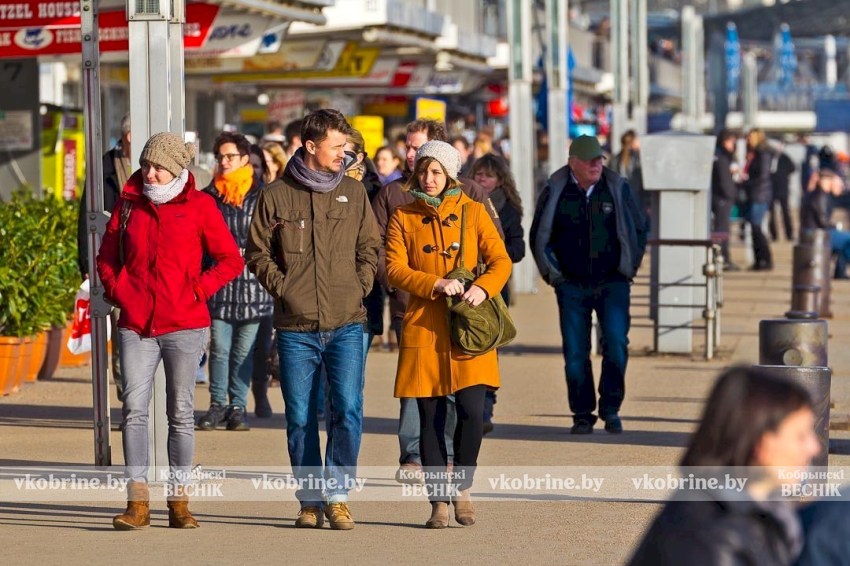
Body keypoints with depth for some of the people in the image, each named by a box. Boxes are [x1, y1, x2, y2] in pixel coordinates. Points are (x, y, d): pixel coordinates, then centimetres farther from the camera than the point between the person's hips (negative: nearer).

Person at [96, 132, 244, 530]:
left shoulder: (199, 206, 0)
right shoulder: (128, 203, 8)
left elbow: (230, 260, 4)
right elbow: (106, 256, 18)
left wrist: (197, 290, -5)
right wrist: (117, 292, 5)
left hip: (184, 325, -2)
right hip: (135, 324, 2)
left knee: (181, 412, 5)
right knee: (134, 409, -6)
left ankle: (179, 501, 11)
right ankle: (137, 502, -4)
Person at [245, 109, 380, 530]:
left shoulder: (353, 193, 8)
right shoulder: (276, 195, 2)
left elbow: (369, 247, 14)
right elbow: (257, 252, 7)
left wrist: (359, 287, 1)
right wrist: (283, 288, -3)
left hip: (346, 325, 1)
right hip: (296, 328, -1)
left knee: (348, 409, -10)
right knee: (300, 418, 4)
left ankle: (338, 495, 2)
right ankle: (310, 500, 15)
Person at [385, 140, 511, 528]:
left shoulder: (473, 211, 9)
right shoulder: (403, 217, 8)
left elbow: (501, 261, 4)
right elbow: (395, 270, -2)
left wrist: (483, 288, -16)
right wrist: (437, 284, -17)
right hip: (424, 328, 0)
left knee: (472, 411, -11)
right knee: (431, 418, 0)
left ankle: (462, 489, 10)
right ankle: (438, 501, 8)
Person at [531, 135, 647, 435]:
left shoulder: (618, 188, 2)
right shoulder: (556, 192, 0)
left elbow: (639, 229, 13)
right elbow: (539, 237, 10)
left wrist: (629, 267, 8)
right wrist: (553, 273, 4)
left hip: (612, 284, 0)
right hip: (572, 286, 0)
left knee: (616, 345, -12)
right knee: (575, 354, 1)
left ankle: (611, 409, 2)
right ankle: (582, 415, 11)